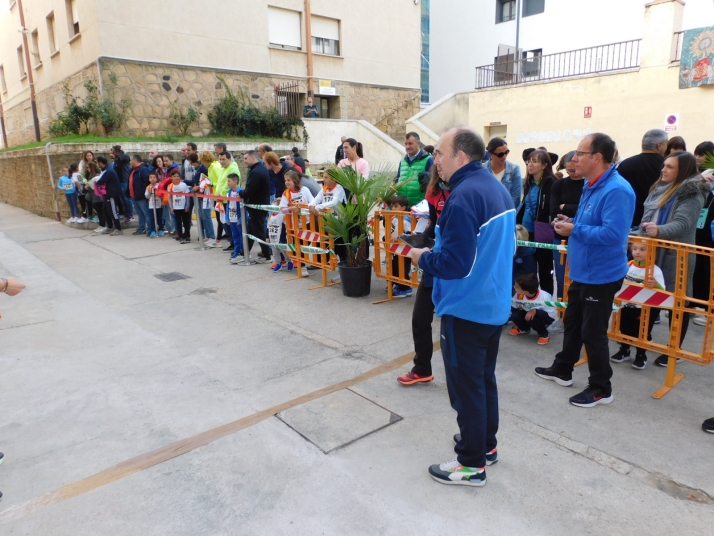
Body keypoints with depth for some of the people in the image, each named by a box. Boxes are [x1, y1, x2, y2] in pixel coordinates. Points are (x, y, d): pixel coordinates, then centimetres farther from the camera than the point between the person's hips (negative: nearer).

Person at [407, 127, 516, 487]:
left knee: (466, 386, 5)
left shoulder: (463, 196, -23)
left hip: (466, 309, -10)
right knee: (484, 378, 21)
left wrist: (422, 257, -9)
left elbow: (456, 264, -27)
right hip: (493, 304, 10)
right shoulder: (497, 188, 8)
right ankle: (486, 444, 38)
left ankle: (472, 464, 20)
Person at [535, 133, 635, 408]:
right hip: (582, 272, 10)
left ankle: (601, 388, 18)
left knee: (593, 332, 1)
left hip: (601, 276, -10)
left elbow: (613, 233, -32)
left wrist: (574, 230, -24)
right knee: (572, 322, 21)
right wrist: (571, 222, 2)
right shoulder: (592, 185, 10)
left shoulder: (616, 190, -24)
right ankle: (562, 369, 38)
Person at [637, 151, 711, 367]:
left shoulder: (692, 194, -13)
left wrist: (659, 230, -44)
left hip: (675, 256, -7)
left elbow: (682, 223, -27)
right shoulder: (661, 187, 10)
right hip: (651, 252, 8)